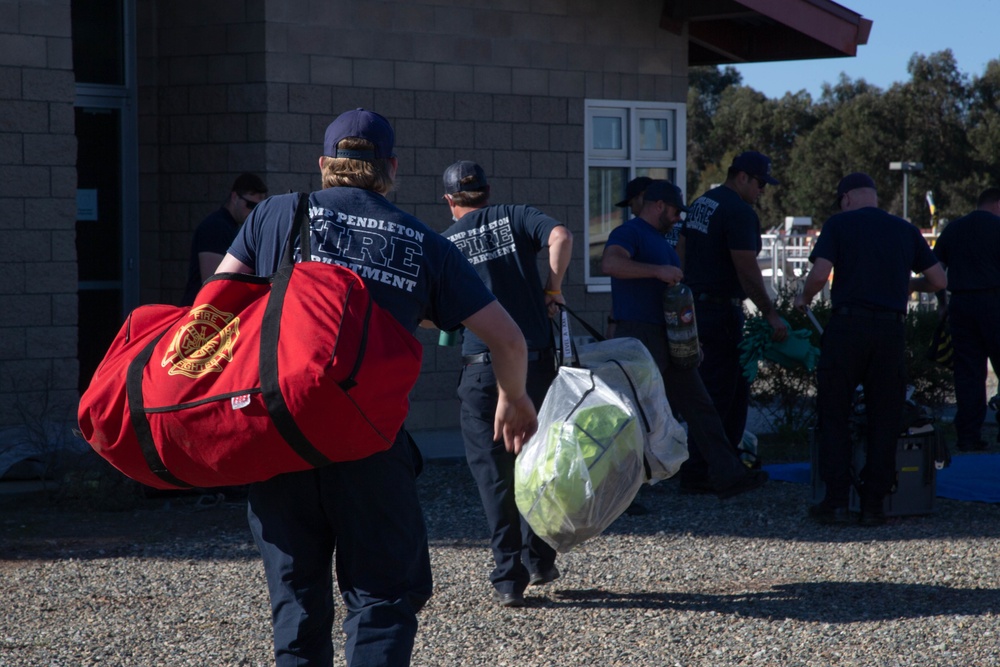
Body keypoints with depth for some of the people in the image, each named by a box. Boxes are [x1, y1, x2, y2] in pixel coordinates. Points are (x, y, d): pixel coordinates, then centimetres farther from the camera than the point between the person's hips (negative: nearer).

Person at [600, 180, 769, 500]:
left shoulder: (661, 241, 23)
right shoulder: (629, 233, -8)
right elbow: (610, 263, -30)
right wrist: (658, 271, -32)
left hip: (669, 340, 10)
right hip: (639, 337, -10)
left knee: (699, 407, 8)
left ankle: (726, 475, 10)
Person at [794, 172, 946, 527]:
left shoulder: (839, 224, 3)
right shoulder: (905, 230, 13)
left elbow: (820, 273, -9)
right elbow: (939, 281, 12)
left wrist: (804, 298, 10)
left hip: (847, 325, -2)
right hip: (892, 328, 3)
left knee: (834, 417, 6)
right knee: (884, 420, 8)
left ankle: (836, 501, 2)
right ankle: (873, 504, 7)